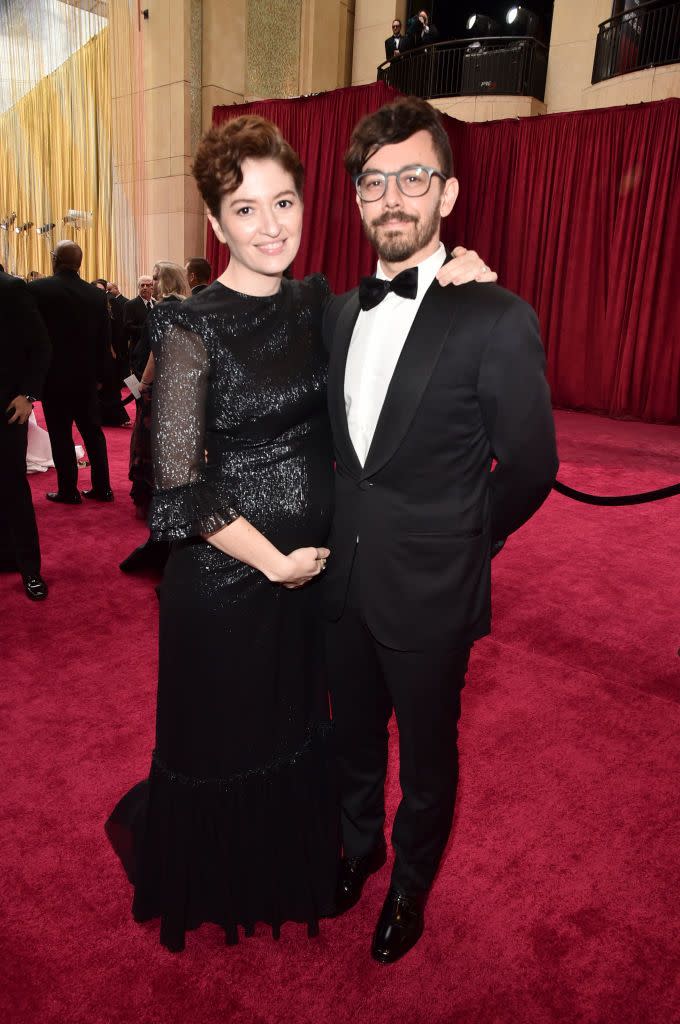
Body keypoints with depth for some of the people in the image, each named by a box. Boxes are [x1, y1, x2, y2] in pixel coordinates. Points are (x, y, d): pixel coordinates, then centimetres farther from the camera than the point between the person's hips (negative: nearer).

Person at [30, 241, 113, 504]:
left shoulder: (38, 289, -11)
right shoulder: (97, 295, 0)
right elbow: (105, 339, 5)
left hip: (54, 375, -3)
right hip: (86, 376, 4)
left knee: (61, 434, 4)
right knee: (93, 431, 11)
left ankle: (68, 491, 10)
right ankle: (102, 488, 16)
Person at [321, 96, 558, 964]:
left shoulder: (496, 321, -16)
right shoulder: (338, 311, 3)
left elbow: (529, 468, -9)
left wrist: (455, 545, -1)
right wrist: (348, 533, 5)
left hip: (429, 597, -5)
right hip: (344, 582, 5)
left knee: (426, 757, 18)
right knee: (353, 739, 25)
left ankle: (410, 884, 46)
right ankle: (358, 849, 53)